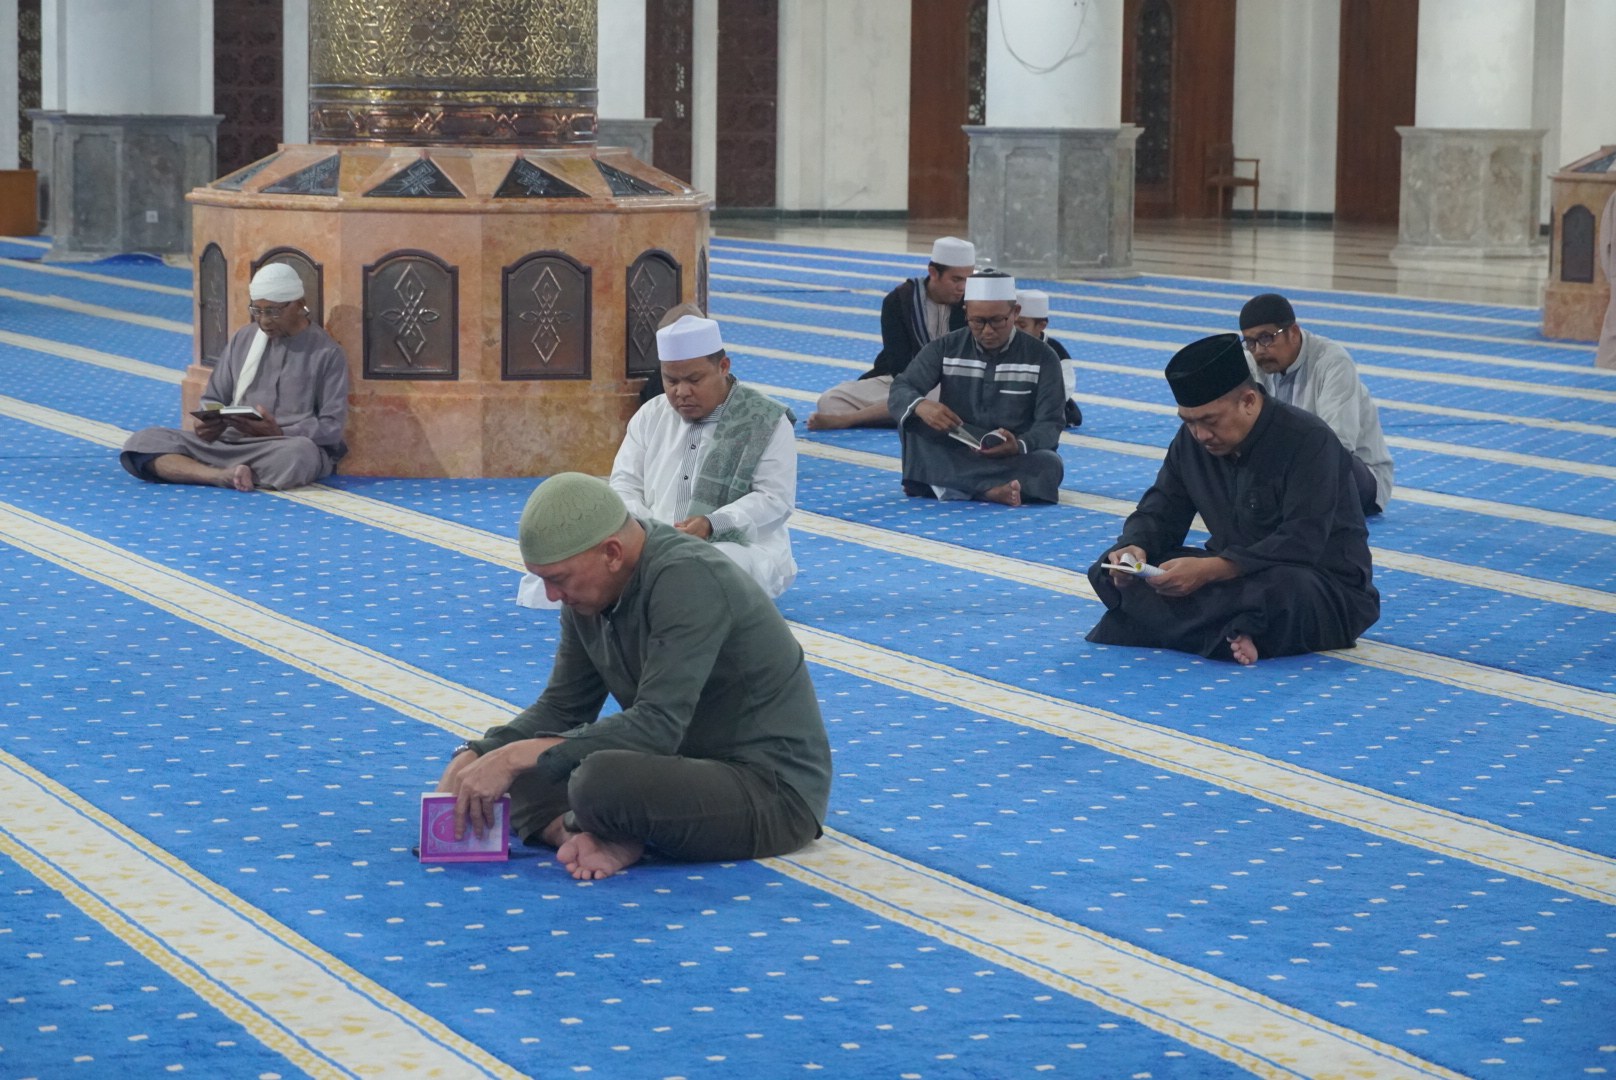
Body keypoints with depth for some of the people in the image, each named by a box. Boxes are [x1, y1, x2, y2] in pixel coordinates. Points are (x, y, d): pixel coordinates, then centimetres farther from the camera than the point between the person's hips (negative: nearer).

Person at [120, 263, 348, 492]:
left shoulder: (327, 353, 2)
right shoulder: (243, 338, 16)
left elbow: (331, 427, -3)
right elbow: (213, 398, 20)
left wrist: (280, 434, -21)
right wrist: (207, 423, -6)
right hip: (229, 440, 4)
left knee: (300, 454, -42)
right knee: (143, 441, -14)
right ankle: (224, 476, -34)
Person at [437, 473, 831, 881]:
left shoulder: (687, 579, -25)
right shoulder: (589, 590, 2)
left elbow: (658, 726, -30)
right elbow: (562, 708, 12)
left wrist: (518, 755, -31)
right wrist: (475, 756, -6)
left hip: (773, 790, -10)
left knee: (602, 781, -35)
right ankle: (605, 842, -16)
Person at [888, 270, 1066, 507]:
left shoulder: (1041, 358, -2)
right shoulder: (946, 349, 1)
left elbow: (1049, 424, -8)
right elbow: (900, 391, -8)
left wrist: (1020, 446, -32)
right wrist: (921, 406, -34)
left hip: (1012, 458, -1)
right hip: (951, 453, 1)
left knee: (1049, 465, -33)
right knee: (913, 418, -28)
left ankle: (945, 485, -36)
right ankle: (991, 489, -37)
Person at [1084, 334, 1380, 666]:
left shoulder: (1308, 441, -20)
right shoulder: (1193, 439, 2)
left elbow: (1302, 545, -27)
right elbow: (1162, 510, 8)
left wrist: (1209, 570, -35)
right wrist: (1133, 547, -18)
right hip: (1232, 573, 8)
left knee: (1284, 590, -45)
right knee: (1111, 570, -11)